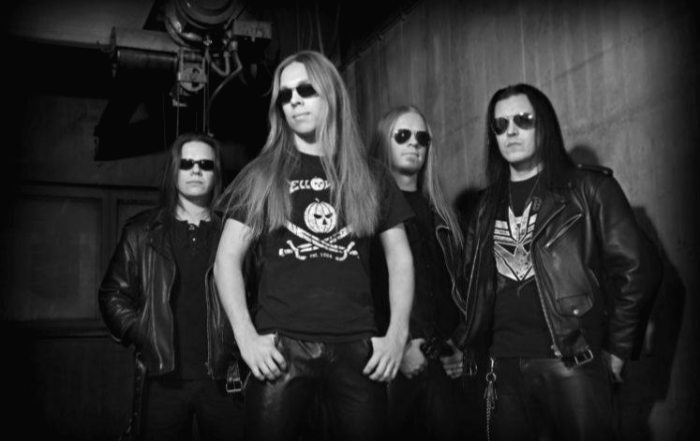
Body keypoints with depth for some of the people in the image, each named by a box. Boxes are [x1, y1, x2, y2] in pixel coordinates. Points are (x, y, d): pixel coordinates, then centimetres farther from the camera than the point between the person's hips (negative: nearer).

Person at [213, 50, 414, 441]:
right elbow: (227, 260, 6)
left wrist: (397, 334, -1)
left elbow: (401, 259, 12)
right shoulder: (262, 174, 9)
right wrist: (246, 336, -6)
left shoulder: (371, 176, 12)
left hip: (357, 346, 1)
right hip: (281, 346, -1)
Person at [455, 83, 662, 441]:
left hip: (572, 361, -4)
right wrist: (472, 345, 7)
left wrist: (618, 347, -4)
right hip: (504, 364, 4)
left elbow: (637, 267, -5)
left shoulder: (588, 189, 0)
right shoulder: (488, 205, 14)